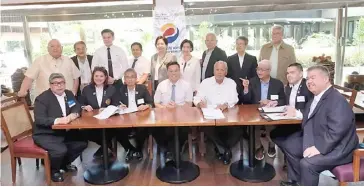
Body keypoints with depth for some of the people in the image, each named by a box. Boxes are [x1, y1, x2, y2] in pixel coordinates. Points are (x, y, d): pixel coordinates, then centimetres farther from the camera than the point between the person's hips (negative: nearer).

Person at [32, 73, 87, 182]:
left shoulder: (69, 94, 6)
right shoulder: (42, 98, -15)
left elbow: (77, 107, 4)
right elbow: (39, 120, -23)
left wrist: (73, 114, -21)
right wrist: (57, 120, -38)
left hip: (63, 132, 7)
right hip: (44, 135, -7)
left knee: (82, 143, -6)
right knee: (61, 150, -30)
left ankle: (65, 163, 18)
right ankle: (53, 169, 3)